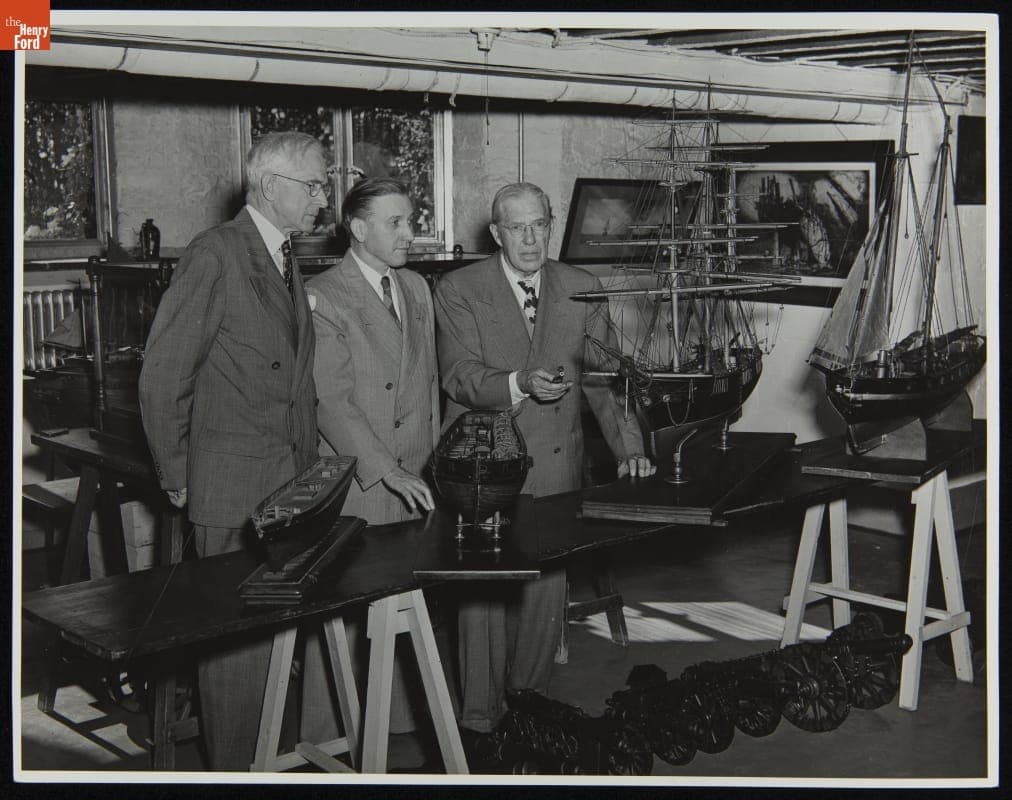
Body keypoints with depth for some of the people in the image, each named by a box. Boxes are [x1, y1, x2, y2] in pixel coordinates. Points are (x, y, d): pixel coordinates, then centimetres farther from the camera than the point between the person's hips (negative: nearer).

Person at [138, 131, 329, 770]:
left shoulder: (287, 265, 16)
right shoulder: (216, 255, -11)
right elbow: (163, 374, -11)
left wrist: (306, 465, 14)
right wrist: (176, 475, -6)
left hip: (291, 480, 7)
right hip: (235, 486, -7)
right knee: (240, 634, -1)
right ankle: (235, 769, 13)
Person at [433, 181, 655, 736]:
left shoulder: (581, 290, 8)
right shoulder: (458, 291, -1)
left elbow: (605, 377, 6)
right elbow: (460, 376, -10)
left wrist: (629, 447, -6)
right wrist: (520, 383, -28)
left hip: (555, 464, 3)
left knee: (547, 589, 5)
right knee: (483, 591, 0)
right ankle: (479, 716, 14)